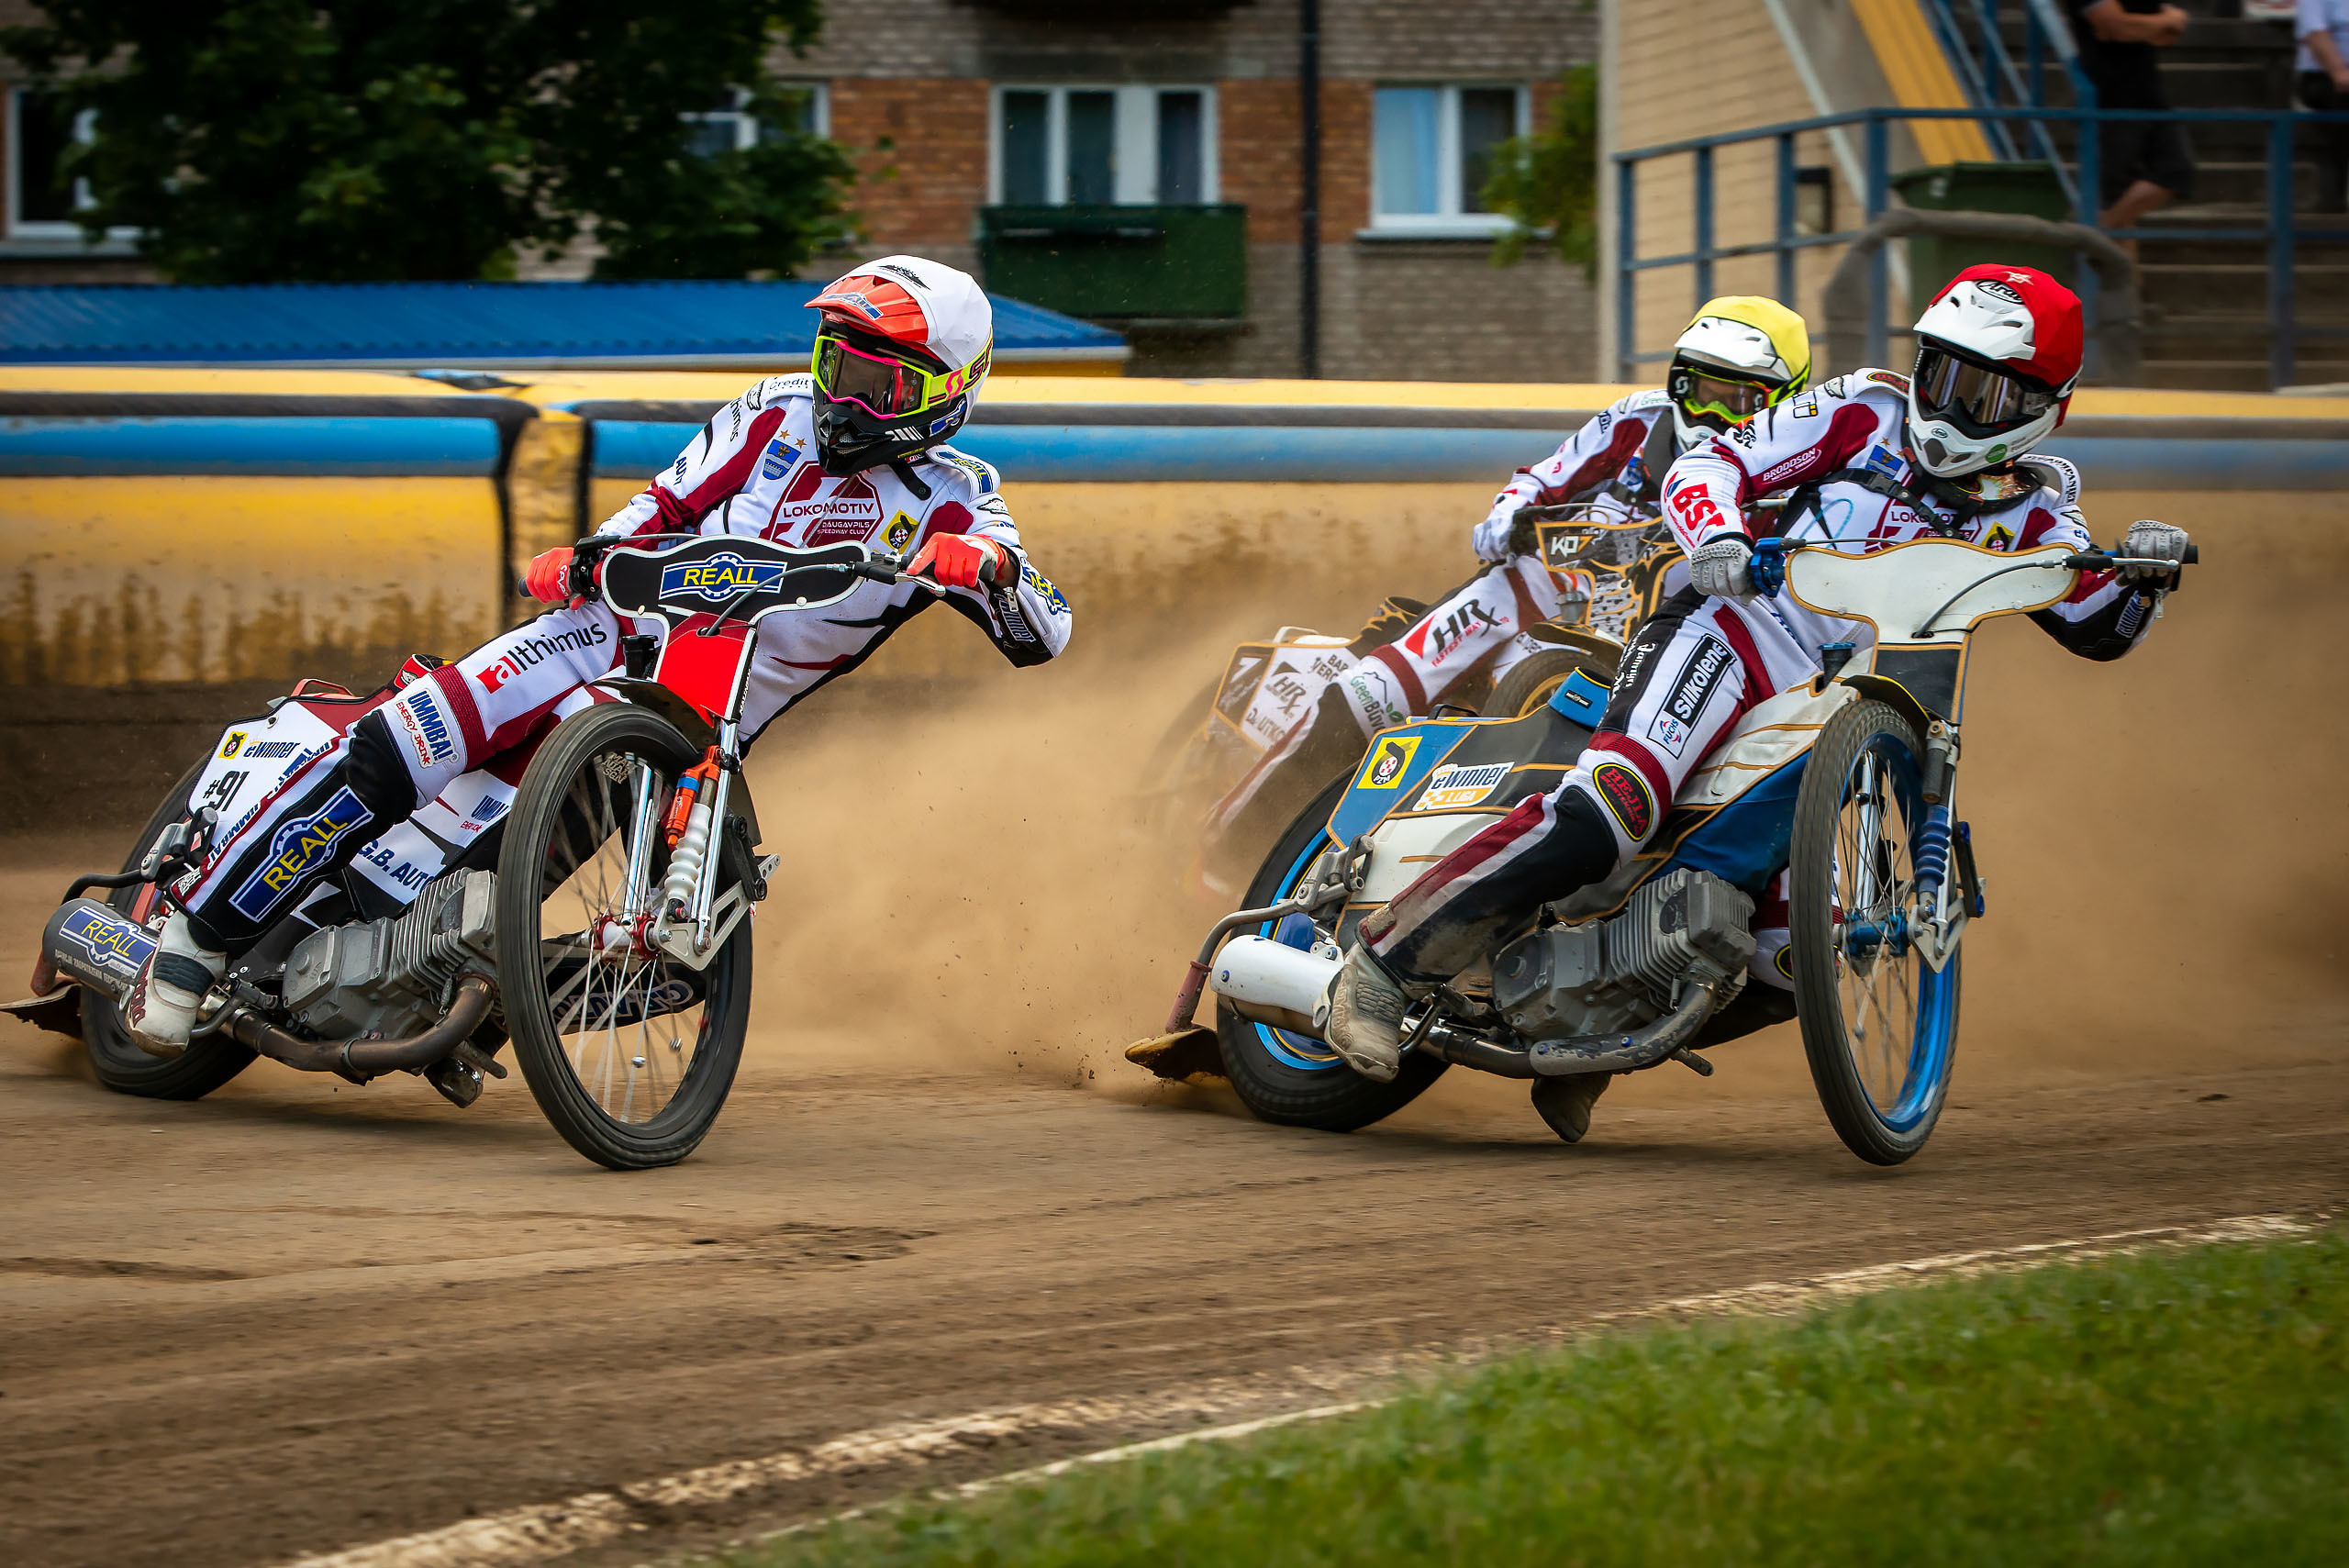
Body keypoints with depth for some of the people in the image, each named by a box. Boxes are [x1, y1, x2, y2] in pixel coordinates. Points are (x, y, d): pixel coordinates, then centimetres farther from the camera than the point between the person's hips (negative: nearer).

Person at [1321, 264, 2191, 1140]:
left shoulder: (2028, 508, 15)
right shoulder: (1866, 414, 5)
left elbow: (2100, 627, 13)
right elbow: (1708, 466, -1)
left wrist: (2141, 574, -8)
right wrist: (1715, 533, -23)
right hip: (1740, 634, -6)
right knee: (1599, 821, -31)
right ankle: (1388, 959, -26)